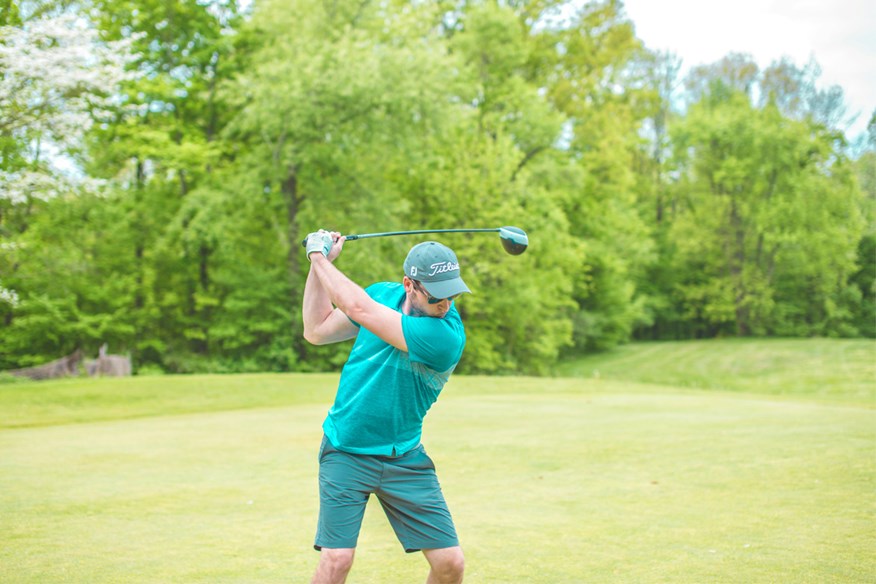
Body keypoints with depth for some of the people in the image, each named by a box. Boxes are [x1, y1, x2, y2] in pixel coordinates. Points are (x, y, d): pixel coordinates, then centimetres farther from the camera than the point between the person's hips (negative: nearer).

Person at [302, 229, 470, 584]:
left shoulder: (446, 336, -23)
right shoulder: (383, 294, -3)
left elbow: (358, 308, -27)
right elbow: (316, 331, 10)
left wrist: (320, 256, -14)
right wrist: (318, 262, 2)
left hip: (404, 458, -2)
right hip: (346, 452, 2)